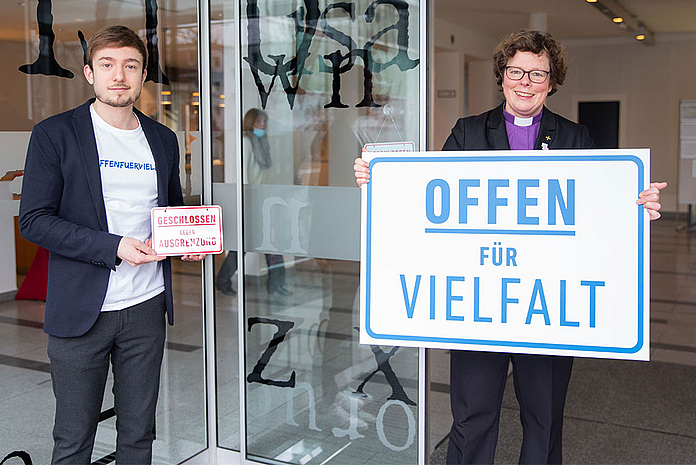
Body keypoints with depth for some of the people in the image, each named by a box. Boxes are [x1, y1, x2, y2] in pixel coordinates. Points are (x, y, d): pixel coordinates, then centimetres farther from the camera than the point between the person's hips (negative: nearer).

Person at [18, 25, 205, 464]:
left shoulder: (163, 140, 10)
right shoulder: (55, 135, -4)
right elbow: (34, 220, -9)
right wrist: (114, 247, -19)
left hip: (146, 308, 4)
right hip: (80, 310, -3)